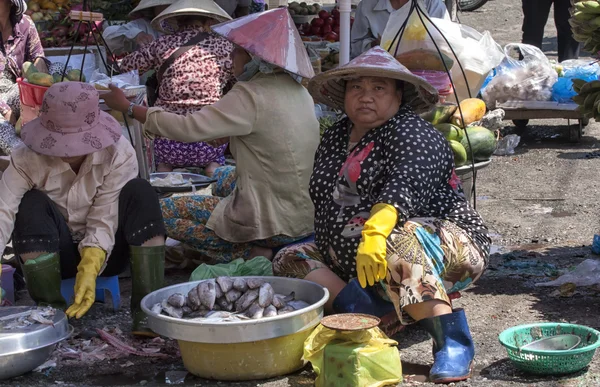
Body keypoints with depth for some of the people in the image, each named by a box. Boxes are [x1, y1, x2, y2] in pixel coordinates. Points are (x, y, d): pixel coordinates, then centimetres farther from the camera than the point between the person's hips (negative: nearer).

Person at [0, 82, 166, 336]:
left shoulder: (119, 154, -19)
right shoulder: (26, 160, -19)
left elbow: (104, 221, -23)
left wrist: (90, 270, -38)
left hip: (103, 251, 0)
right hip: (52, 255, 0)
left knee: (140, 192, -26)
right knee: (32, 205, -29)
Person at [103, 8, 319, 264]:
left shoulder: (252, 96, -20)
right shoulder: (298, 91, 6)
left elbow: (188, 128, -22)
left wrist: (128, 107, -13)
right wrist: (227, 134, 7)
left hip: (277, 223, -9)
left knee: (163, 212, 3)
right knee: (223, 177, 36)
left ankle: (248, 254, -1)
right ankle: (256, 250, 19)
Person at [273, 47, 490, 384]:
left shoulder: (410, 132, -12)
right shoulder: (335, 137, 13)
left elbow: (405, 185, -31)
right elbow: (323, 201, 25)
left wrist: (374, 231, -46)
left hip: (442, 248, -8)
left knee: (397, 242, -40)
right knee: (289, 258, -4)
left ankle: (453, 341, -39)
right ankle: (363, 311, -23)